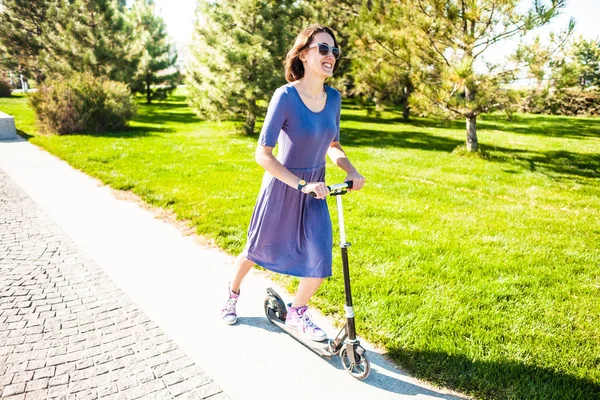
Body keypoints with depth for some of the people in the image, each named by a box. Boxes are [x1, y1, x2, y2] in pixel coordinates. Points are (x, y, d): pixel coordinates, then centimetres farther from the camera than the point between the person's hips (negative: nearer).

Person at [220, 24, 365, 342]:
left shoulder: (333, 98, -3)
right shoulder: (286, 96, -20)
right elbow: (262, 154, -22)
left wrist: (351, 171, -8)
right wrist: (301, 184, -28)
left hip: (315, 191, 5)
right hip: (281, 187, -4)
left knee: (320, 261, -1)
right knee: (258, 249, 16)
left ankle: (297, 313, 28)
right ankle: (233, 293, 48)